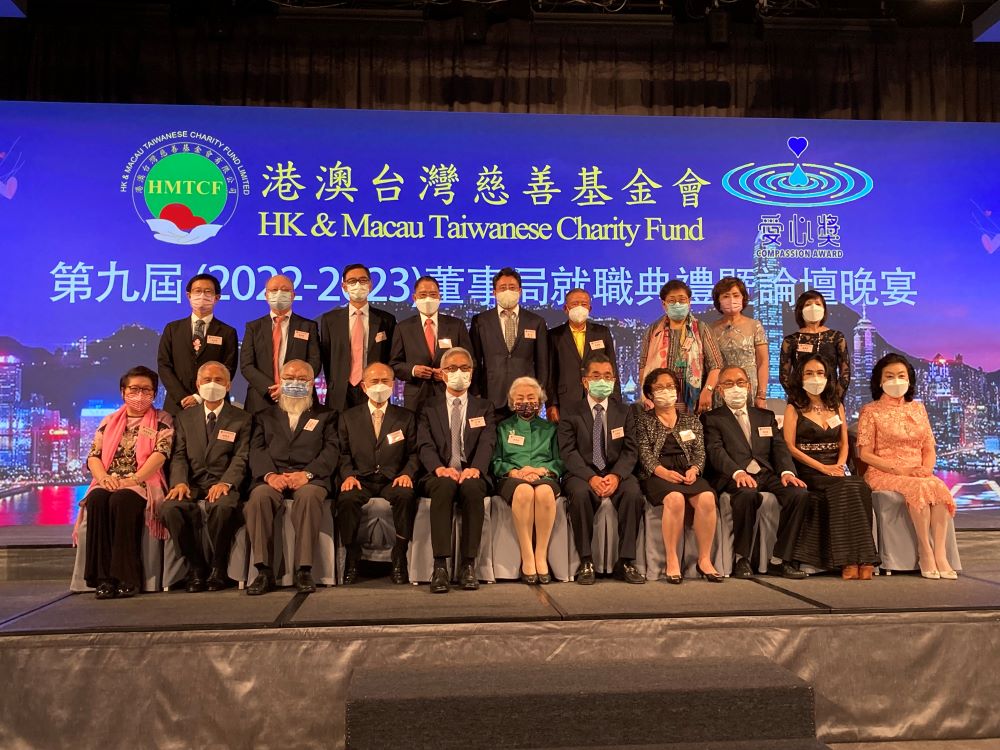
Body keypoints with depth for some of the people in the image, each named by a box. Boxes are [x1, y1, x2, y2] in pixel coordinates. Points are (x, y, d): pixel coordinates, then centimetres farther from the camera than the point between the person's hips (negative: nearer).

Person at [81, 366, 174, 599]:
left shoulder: (162, 420, 9)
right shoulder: (109, 421, 21)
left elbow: (160, 453, -6)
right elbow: (93, 456, 12)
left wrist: (133, 479, -19)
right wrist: (104, 478, -10)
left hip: (143, 485, -3)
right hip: (109, 484, 3)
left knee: (122, 500, -35)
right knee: (96, 500, -31)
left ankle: (126, 578, -29)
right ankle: (102, 578, -29)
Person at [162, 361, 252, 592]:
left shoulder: (241, 419, 11)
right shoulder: (185, 418, 19)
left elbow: (241, 458, -1)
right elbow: (179, 456, 9)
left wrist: (225, 483, -20)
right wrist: (180, 482, -12)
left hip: (223, 485, -2)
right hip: (192, 484, 3)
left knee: (223, 506, -36)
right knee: (171, 507, -30)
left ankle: (218, 568, -14)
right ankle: (196, 567, -11)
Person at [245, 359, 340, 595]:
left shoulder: (325, 415, 22)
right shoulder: (265, 416, 27)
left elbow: (331, 450, 7)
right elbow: (256, 450, 11)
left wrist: (307, 474, -12)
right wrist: (269, 474, -11)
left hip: (310, 479, -1)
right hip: (273, 478, 2)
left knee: (309, 495, -36)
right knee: (259, 496, -33)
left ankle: (304, 570, -32)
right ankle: (264, 571, -27)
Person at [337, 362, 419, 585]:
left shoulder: (406, 417, 14)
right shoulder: (348, 417, 16)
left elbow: (414, 453, 9)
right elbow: (343, 454, 10)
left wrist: (407, 474, -11)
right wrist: (348, 475, -10)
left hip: (393, 480, 0)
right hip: (361, 480, 1)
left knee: (406, 496, -34)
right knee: (347, 498, -33)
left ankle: (399, 560, -19)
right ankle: (352, 560, -15)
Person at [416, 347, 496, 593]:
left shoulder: (484, 407, 17)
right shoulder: (429, 407, 16)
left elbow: (487, 443, 0)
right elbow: (425, 444, 1)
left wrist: (475, 468, -21)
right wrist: (439, 468, -20)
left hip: (472, 474, 0)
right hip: (440, 475, 0)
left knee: (471, 487, -35)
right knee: (445, 486, -36)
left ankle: (468, 565, -29)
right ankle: (440, 566, -35)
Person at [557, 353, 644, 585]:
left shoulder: (625, 412, 10)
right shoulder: (570, 412, 3)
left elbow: (630, 451, 2)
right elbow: (568, 452, -6)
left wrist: (616, 476, -19)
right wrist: (591, 478, -22)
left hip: (616, 473, 2)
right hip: (582, 474, -2)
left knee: (633, 493, -30)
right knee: (580, 494, -35)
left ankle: (625, 562, -21)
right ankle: (586, 562, -24)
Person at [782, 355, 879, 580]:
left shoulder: (837, 407, 21)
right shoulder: (794, 409, 6)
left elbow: (844, 443, 15)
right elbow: (790, 447, -4)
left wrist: (840, 465, -7)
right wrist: (822, 468, -14)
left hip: (835, 471, 4)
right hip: (807, 472, -4)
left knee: (861, 487, -29)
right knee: (845, 487, -32)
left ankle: (862, 560, -31)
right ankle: (849, 560, -32)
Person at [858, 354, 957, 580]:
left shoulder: (917, 408, 18)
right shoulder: (871, 411, 4)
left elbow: (929, 449, 15)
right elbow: (865, 454, -4)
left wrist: (926, 468, -7)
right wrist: (898, 469, -15)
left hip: (918, 474, 4)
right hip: (883, 474, -4)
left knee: (939, 487, -29)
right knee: (921, 487, -33)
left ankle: (940, 553, -31)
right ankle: (926, 552, -25)